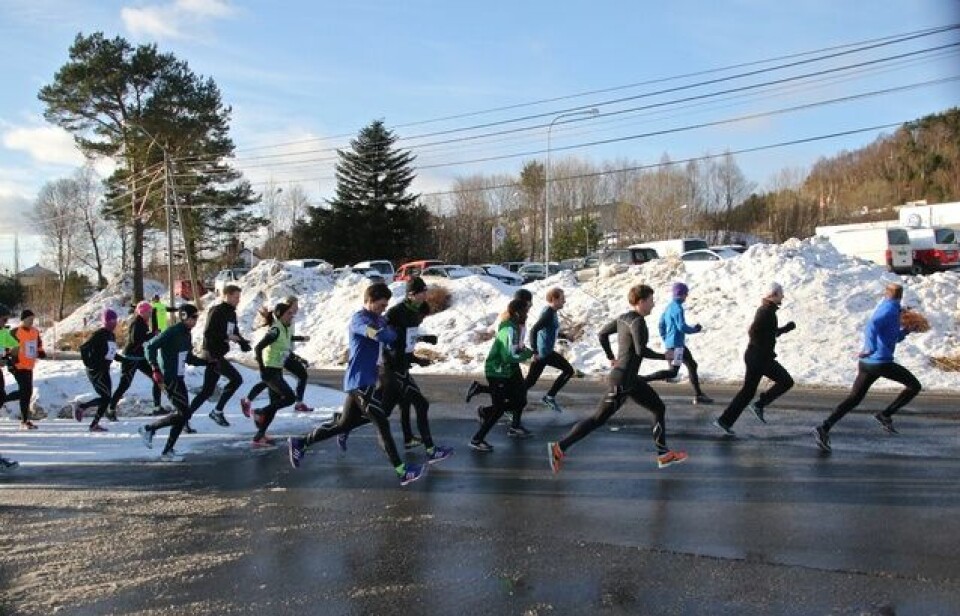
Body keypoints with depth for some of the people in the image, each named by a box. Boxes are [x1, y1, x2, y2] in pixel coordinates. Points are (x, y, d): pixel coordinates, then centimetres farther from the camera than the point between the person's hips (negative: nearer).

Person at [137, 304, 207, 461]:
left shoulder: (186, 334, 13)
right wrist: (155, 369, -26)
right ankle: (148, 429, 4)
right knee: (184, 413, -10)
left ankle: (167, 451, 16)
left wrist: (207, 362, 15)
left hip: (178, 378, 9)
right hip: (168, 378, -9)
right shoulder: (172, 332, -14)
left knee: (183, 414, 8)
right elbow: (150, 346, -19)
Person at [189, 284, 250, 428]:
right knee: (236, 379, -15)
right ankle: (217, 411, -6)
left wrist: (243, 343, 2)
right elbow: (208, 333, -19)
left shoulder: (232, 313, 15)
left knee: (207, 391, 11)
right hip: (212, 354, -9)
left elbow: (235, 332, 20)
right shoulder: (217, 312, -13)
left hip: (219, 355, 9)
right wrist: (227, 337, -20)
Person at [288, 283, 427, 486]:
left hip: (367, 380, 10)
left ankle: (300, 443, 27)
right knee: (382, 424, -9)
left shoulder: (377, 318, 15)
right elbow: (384, 335, -28)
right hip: (360, 380, -10)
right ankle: (402, 472, -8)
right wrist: (392, 332, -9)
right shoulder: (359, 319, -15)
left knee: (344, 424, 16)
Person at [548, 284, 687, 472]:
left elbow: (603, 333, 19)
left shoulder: (624, 317, 10)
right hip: (621, 381, -10)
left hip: (631, 379, 10)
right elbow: (641, 350, -26)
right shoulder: (637, 321, -16)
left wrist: (611, 358, 27)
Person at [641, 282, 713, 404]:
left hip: (674, 343, 10)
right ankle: (641, 379, -14)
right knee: (672, 372, -11)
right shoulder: (677, 308, -16)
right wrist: (695, 329, -4)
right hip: (676, 344, -10)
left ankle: (699, 395, 18)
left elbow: (661, 325, 17)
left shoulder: (669, 307, 13)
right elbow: (682, 327, -21)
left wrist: (666, 340, 22)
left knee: (692, 365, 14)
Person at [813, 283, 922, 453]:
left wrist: (905, 330, 14)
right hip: (881, 362, -8)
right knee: (914, 386, 10)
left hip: (866, 363, 8)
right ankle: (886, 414, 5)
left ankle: (824, 428, -4)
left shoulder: (883, 308, 21)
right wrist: (870, 348, -39)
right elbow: (871, 326, -27)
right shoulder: (891, 309, -7)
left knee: (854, 399, 9)